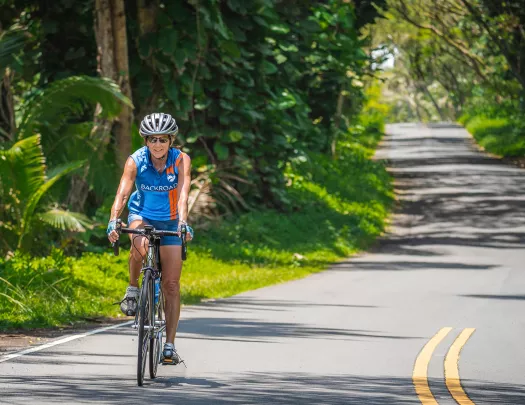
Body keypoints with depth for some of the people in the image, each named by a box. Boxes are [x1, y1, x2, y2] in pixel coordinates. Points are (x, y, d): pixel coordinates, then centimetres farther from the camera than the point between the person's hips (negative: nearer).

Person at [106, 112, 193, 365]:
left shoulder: (181, 160, -18)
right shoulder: (135, 161, -19)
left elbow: (183, 193, -30)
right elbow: (122, 193, -28)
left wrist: (183, 223, -46)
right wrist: (113, 222, -44)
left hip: (169, 222, 1)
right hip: (142, 215, -1)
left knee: (171, 285, -2)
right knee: (140, 245, -38)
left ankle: (169, 346, 4)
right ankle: (133, 289, -10)